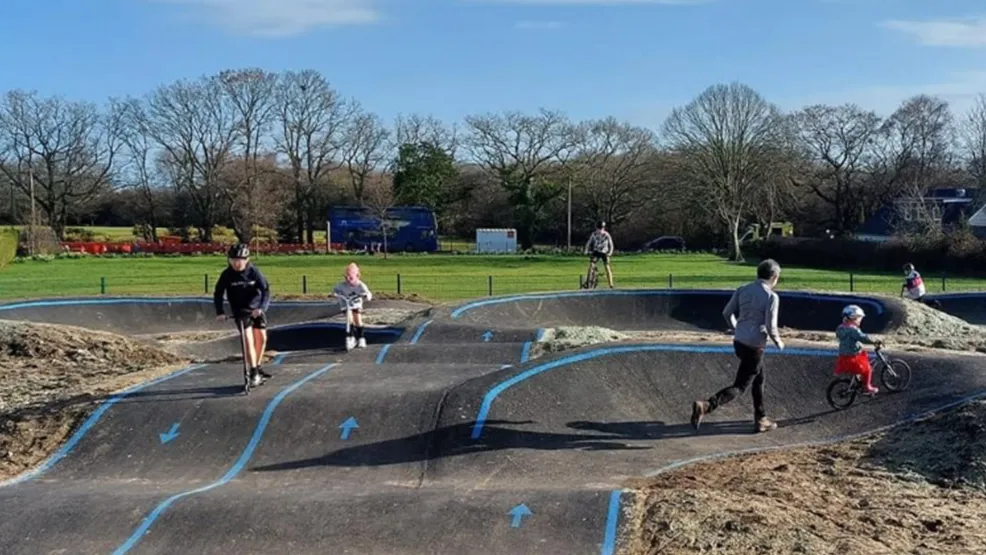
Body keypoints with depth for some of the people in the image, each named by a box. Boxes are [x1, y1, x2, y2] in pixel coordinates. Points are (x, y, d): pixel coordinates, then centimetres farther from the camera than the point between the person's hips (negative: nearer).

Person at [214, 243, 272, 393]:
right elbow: (218, 293, -11)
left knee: (261, 337, 0)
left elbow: (265, 290, -21)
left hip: (256, 308, 2)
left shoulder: (254, 272, -15)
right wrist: (219, 312, -24)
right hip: (240, 310, -1)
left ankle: (258, 367, 20)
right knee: (247, 337, -17)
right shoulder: (227, 274, -14)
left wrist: (262, 308, -36)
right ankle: (253, 371, -16)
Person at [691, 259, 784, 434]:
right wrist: (778, 342, 3)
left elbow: (727, 313, 7)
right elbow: (770, 327, -16)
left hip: (739, 342, 7)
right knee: (739, 387, -3)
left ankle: (761, 419, 32)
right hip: (754, 347, -7)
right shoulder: (771, 297, -14)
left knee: (758, 379, 24)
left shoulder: (743, 290, 4)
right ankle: (705, 407, -21)